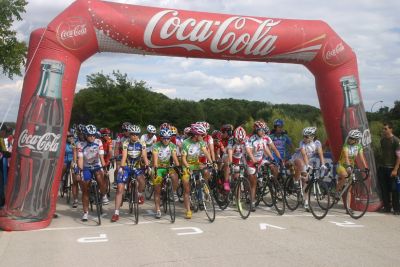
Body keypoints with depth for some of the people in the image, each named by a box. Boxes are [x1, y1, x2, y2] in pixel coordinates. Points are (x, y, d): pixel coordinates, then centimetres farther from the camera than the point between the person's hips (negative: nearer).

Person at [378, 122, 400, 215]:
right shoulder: (382, 140, 10)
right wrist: (381, 164, 12)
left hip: (392, 168, -6)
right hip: (382, 168, 6)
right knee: (384, 189, 7)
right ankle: (387, 207, 17)